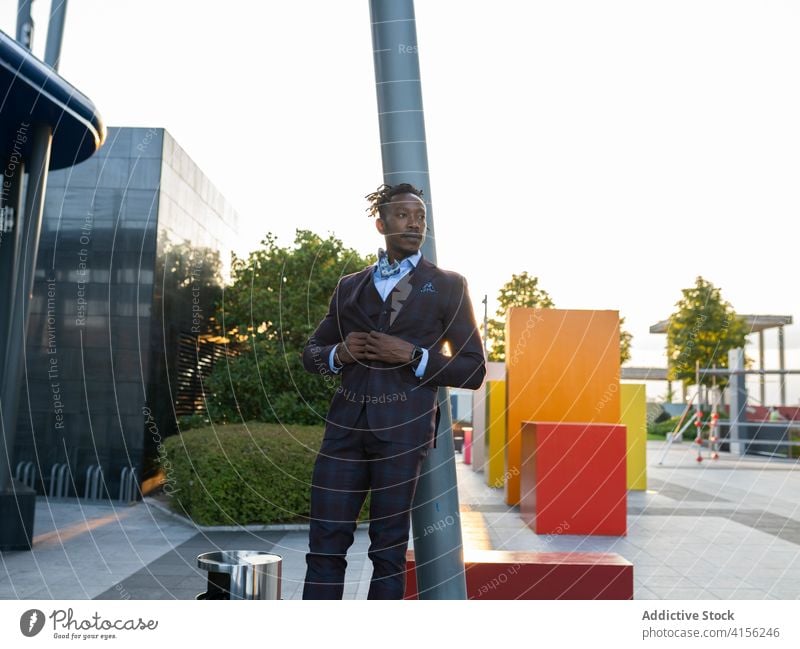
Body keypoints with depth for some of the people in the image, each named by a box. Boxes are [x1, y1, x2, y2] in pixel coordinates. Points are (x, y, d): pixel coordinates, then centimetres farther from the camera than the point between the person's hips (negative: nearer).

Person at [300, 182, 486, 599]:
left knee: (389, 549, 4)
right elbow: (311, 352, 23)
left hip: (403, 426, -3)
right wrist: (338, 354, 0)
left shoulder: (448, 286, 8)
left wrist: (414, 356, -9)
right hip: (347, 423, 3)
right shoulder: (349, 286, 17)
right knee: (326, 544, 2)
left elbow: (474, 370, 4)